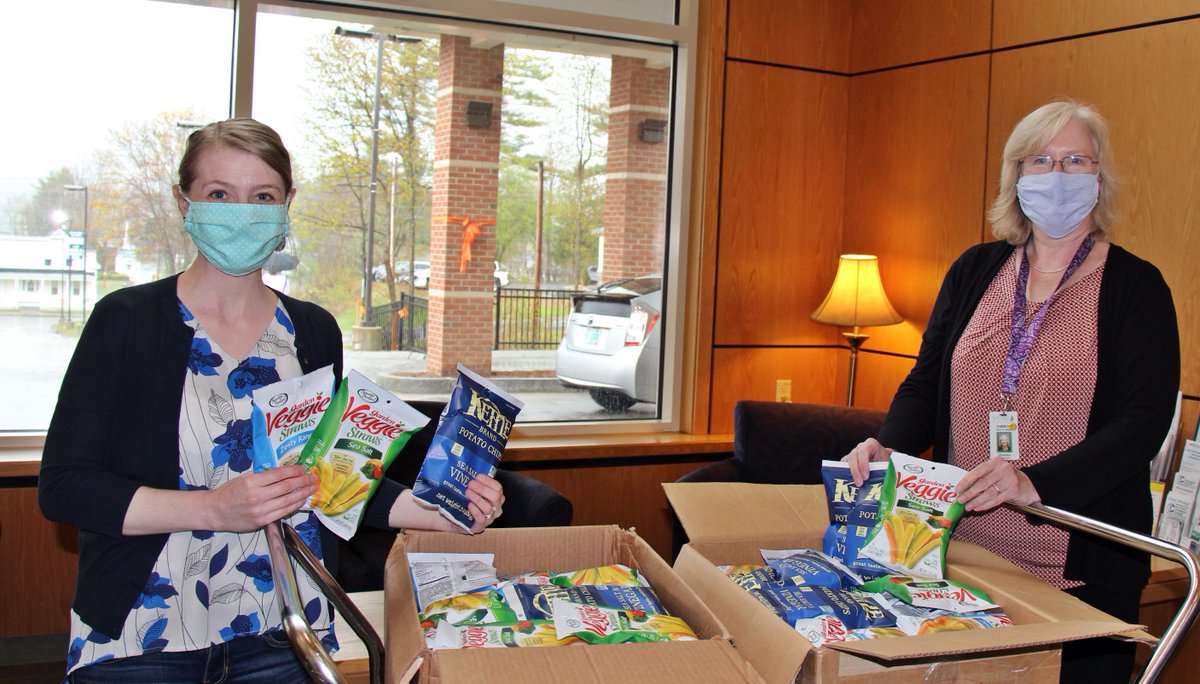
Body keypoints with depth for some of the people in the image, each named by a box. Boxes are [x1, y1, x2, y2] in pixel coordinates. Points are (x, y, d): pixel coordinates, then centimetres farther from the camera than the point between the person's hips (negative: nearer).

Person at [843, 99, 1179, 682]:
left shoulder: (1134, 285, -3)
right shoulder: (975, 270, 7)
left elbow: (1144, 421, -13)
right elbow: (926, 381, 7)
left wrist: (1034, 484, -27)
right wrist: (889, 446, -13)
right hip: (963, 550, 3)